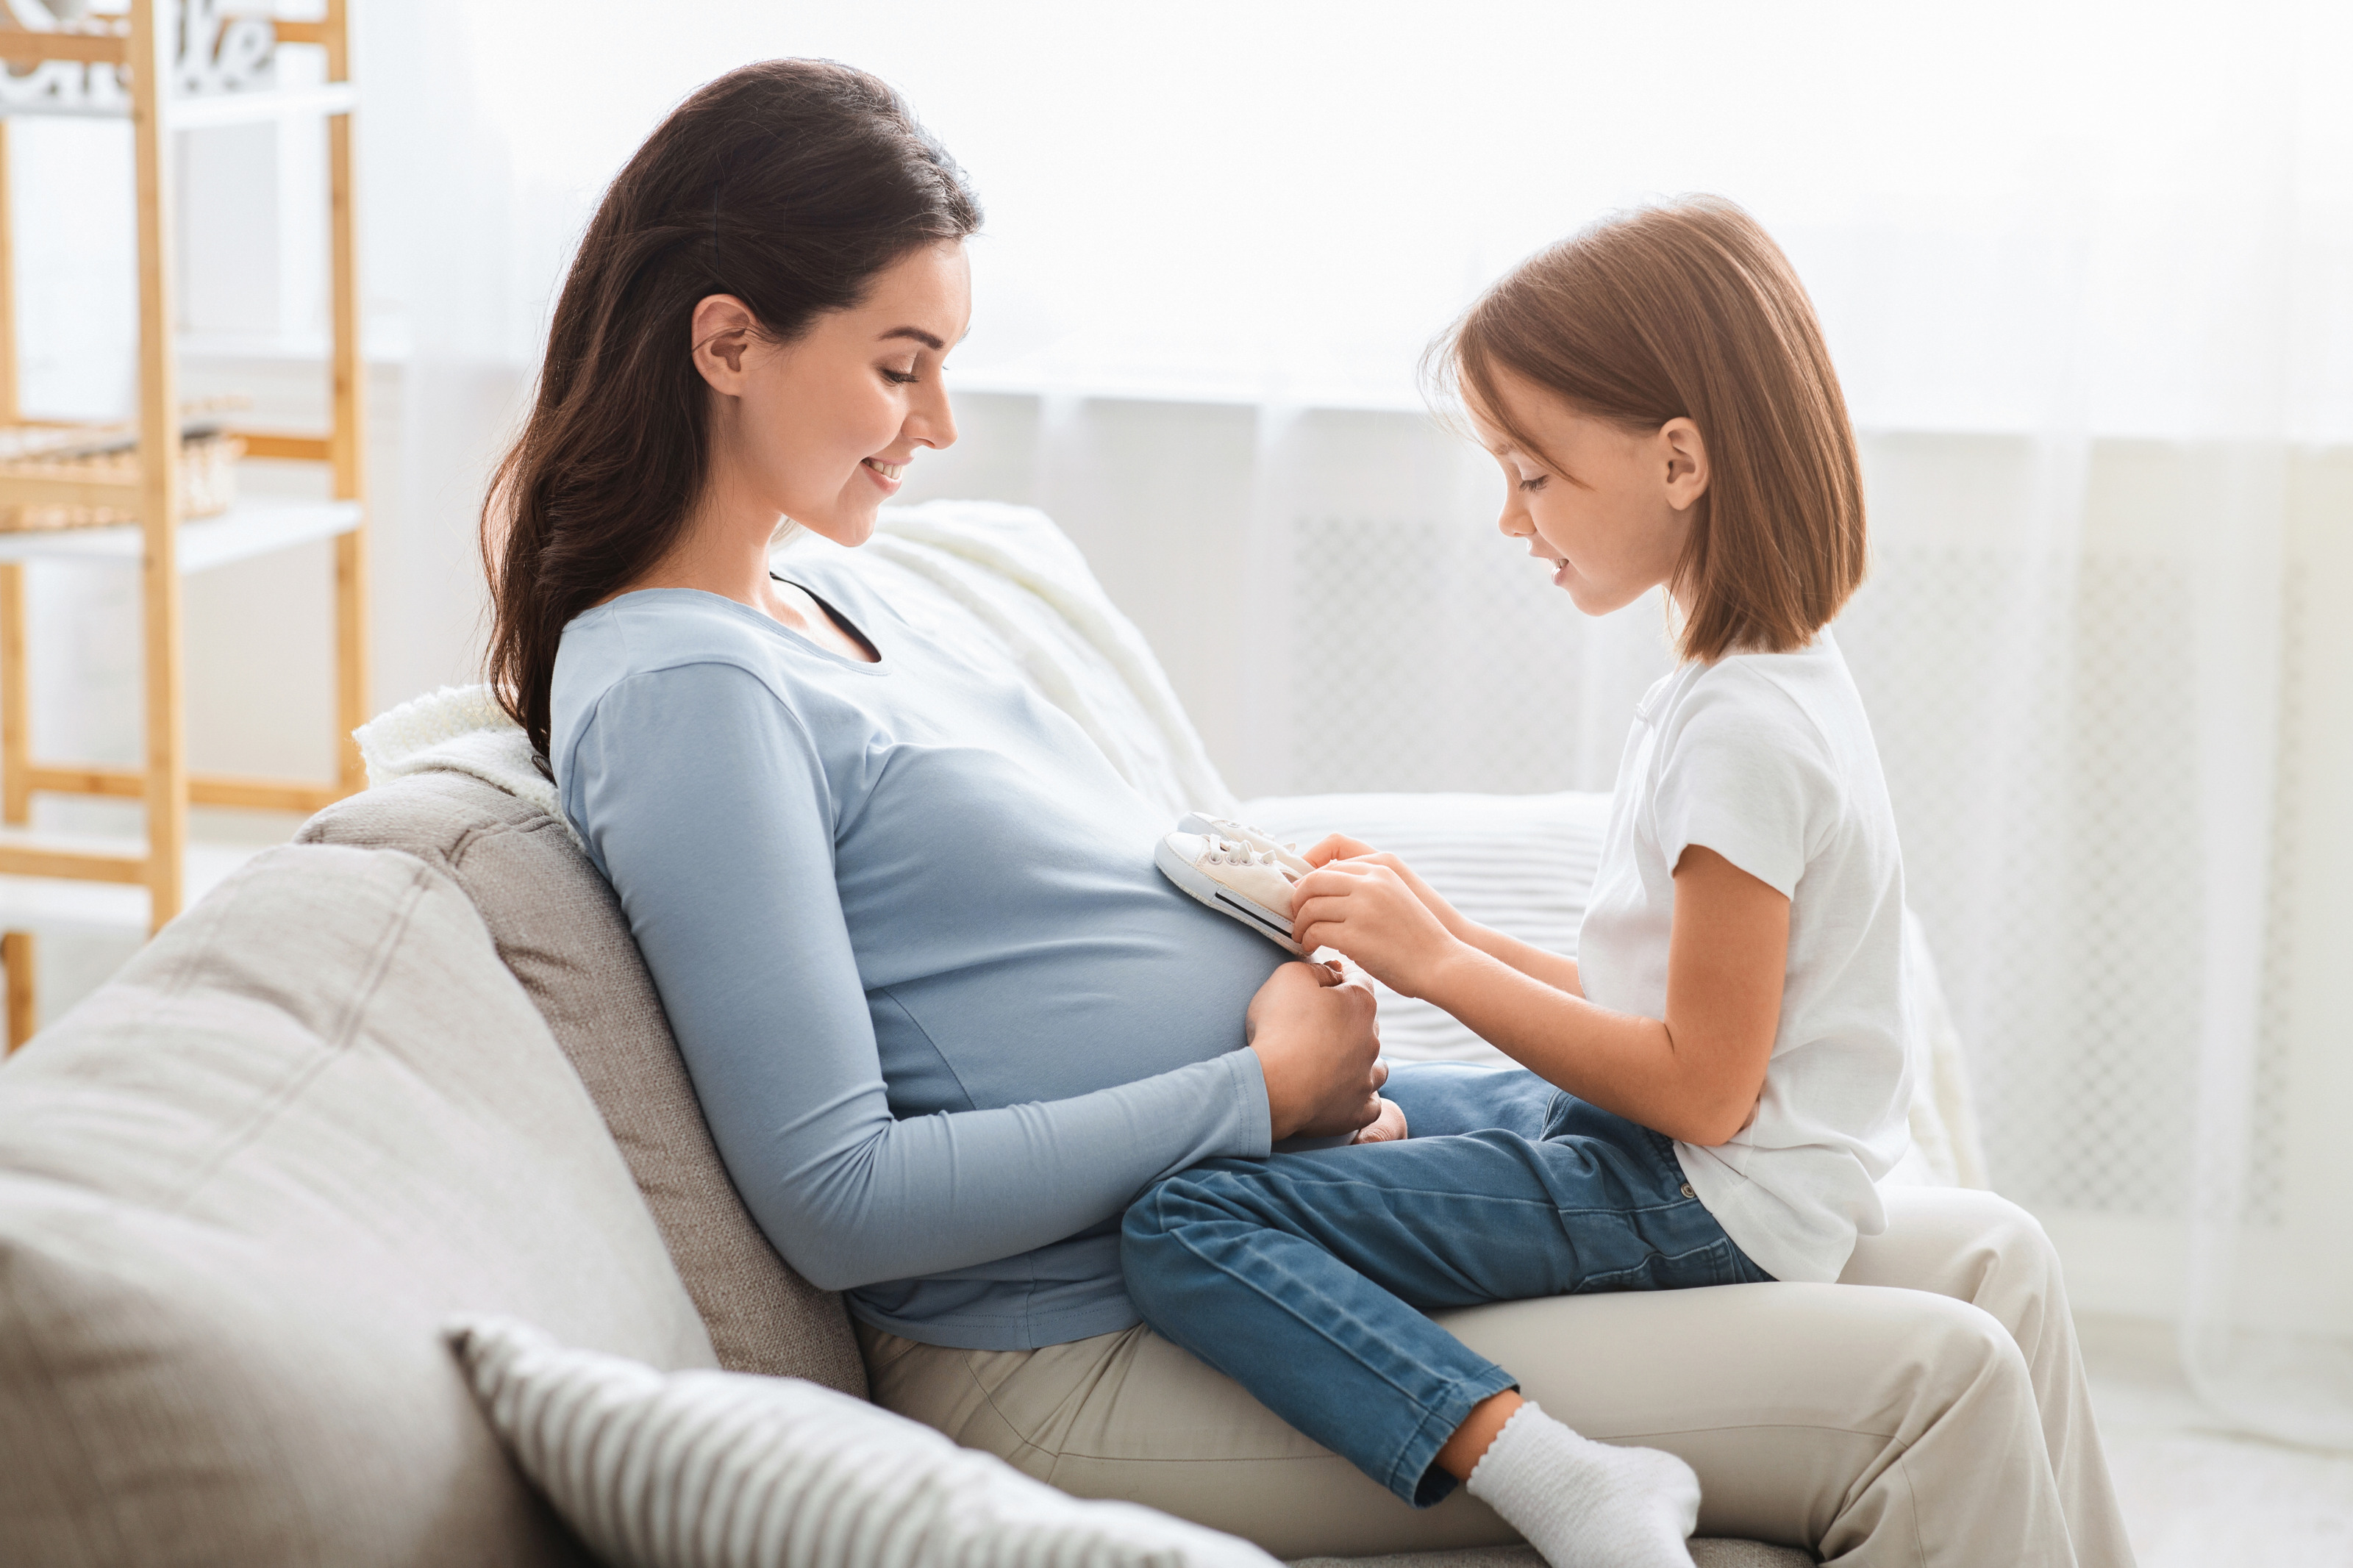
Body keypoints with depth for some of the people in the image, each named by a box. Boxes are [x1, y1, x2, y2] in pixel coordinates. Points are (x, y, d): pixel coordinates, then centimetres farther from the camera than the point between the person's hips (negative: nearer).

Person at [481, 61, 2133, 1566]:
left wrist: (1272, 914, 5)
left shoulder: (826, 601, 15)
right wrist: (1263, 1088, -16)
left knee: (1986, 1260, 4)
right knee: (1935, 1396, -16)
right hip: (1085, 1351, -10)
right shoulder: (681, 690, -15)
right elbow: (836, 1199, -21)